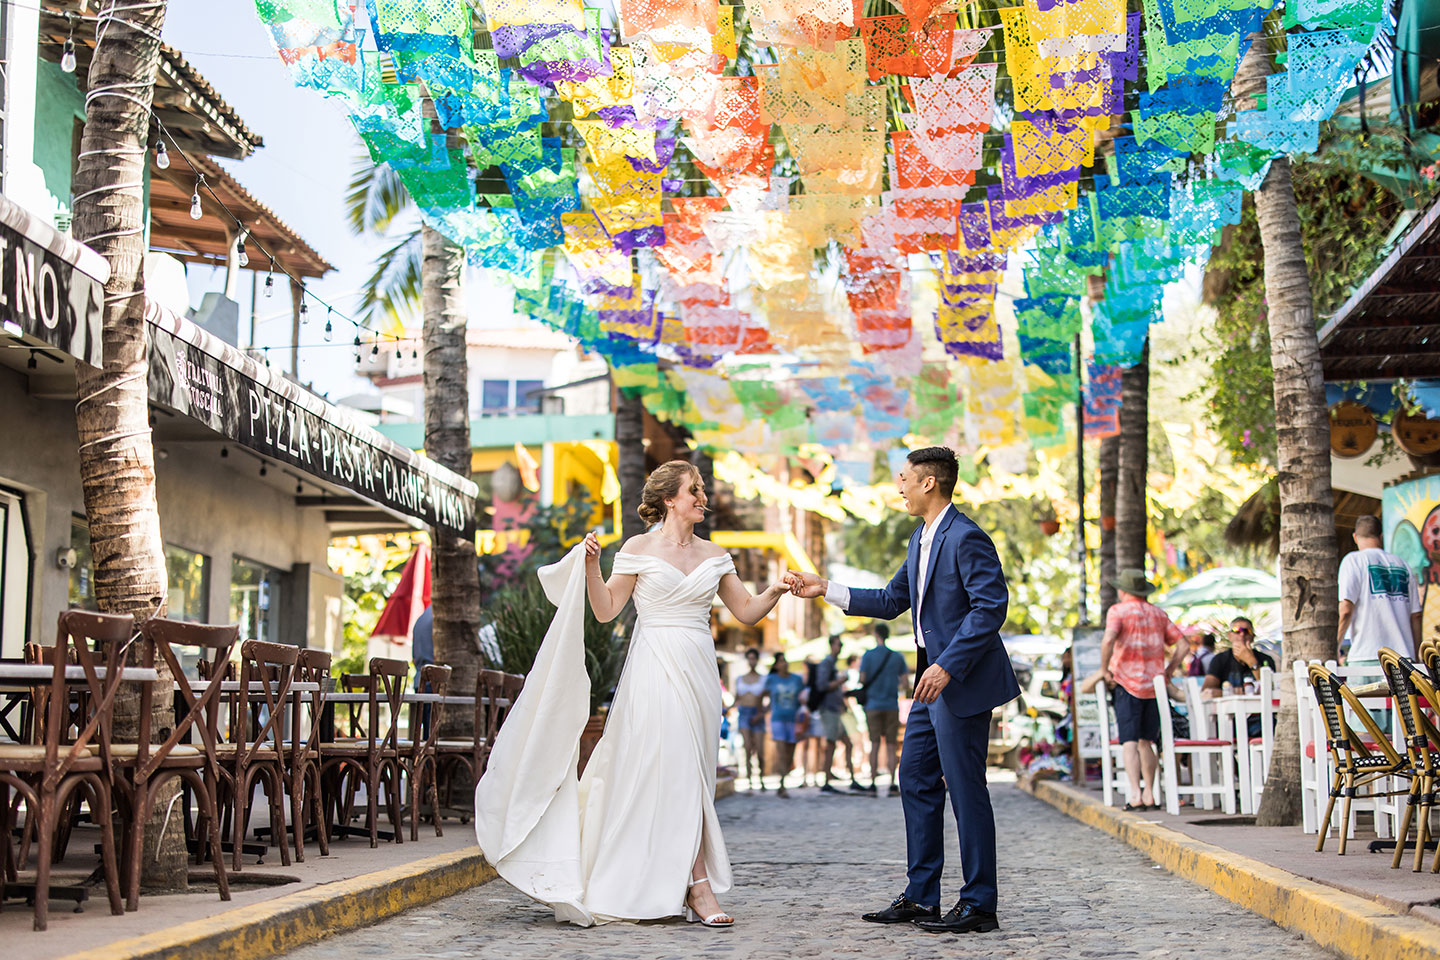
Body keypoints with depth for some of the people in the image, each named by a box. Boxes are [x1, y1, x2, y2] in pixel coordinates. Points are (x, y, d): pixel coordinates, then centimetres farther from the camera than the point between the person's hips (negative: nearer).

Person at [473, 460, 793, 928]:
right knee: (675, 771, -11)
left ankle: (674, 887, 14)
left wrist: (774, 592, -4)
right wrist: (591, 566, -15)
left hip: (697, 673, 5)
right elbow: (606, 610, -2)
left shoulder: (713, 555, 12)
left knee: (690, 774, 5)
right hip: (654, 672, -5)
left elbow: (746, 611, 14)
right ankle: (698, 886, -9)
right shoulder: (639, 548, 0)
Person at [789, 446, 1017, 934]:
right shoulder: (921, 538, 15)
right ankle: (920, 897, 19)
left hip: (963, 680, -10)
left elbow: (991, 606, -22)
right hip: (934, 678, 10)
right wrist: (825, 589, 14)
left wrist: (947, 666, -24)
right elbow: (891, 601, 20)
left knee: (965, 787, -5)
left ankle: (979, 905, 4)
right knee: (916, 779, 12)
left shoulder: (966, 537, -16)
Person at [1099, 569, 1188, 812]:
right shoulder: (1158, 614, 13)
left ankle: (1135, 794, -19)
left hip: (1126, 683, -5)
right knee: (1146, 742, 13)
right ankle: (1149, 795, 12)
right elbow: (1183, 644, 10)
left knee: (1130, 742, -7)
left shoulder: (1118, 611, -3)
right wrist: (1168, 672, 14)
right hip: (1154, 685, 5)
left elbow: (1108, 640, -22)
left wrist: (1104, 669, -10)